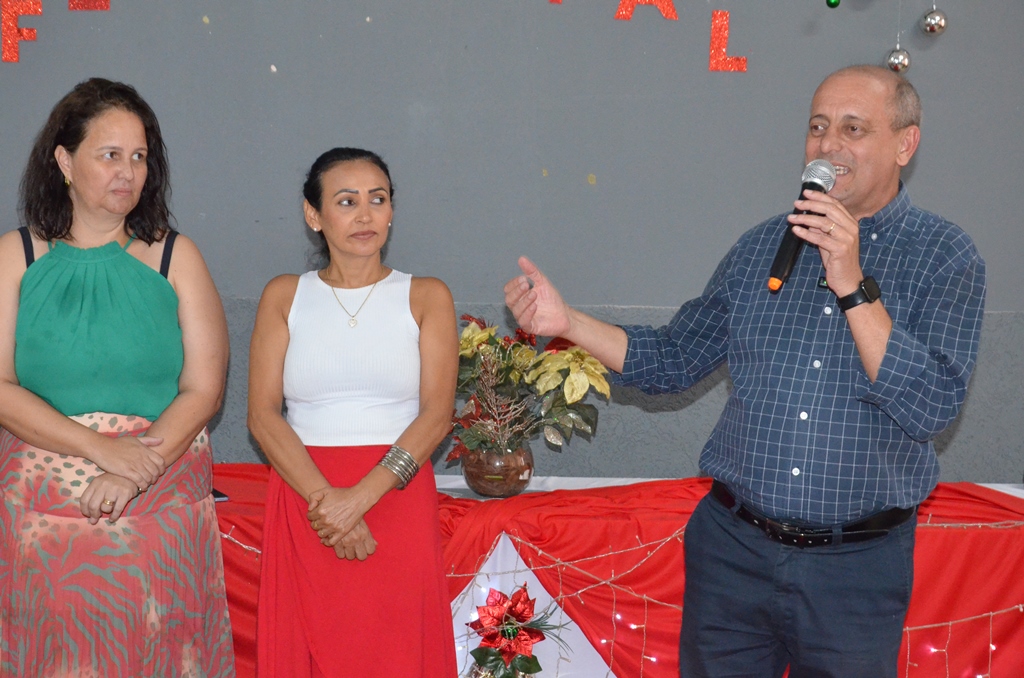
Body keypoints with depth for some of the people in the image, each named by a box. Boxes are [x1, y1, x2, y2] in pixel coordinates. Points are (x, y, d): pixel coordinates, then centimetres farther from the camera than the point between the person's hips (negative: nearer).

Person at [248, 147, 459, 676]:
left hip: (397, 497, -1)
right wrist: (324, 497, -15)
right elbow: (263, 414, -1)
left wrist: (360, 496, -16)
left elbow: (437, 415, -5)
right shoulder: (284, 296, 8)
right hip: (301, 498, 1)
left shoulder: (426, 297, 5)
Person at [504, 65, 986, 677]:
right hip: (732, 548, 3)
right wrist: (567, 322, -2)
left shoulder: (946, 256, -5)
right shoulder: (763, 246, 6)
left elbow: (929, 409, -17)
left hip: (857, 565, -2)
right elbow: (672, 362, 10)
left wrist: (852, 285, -22)